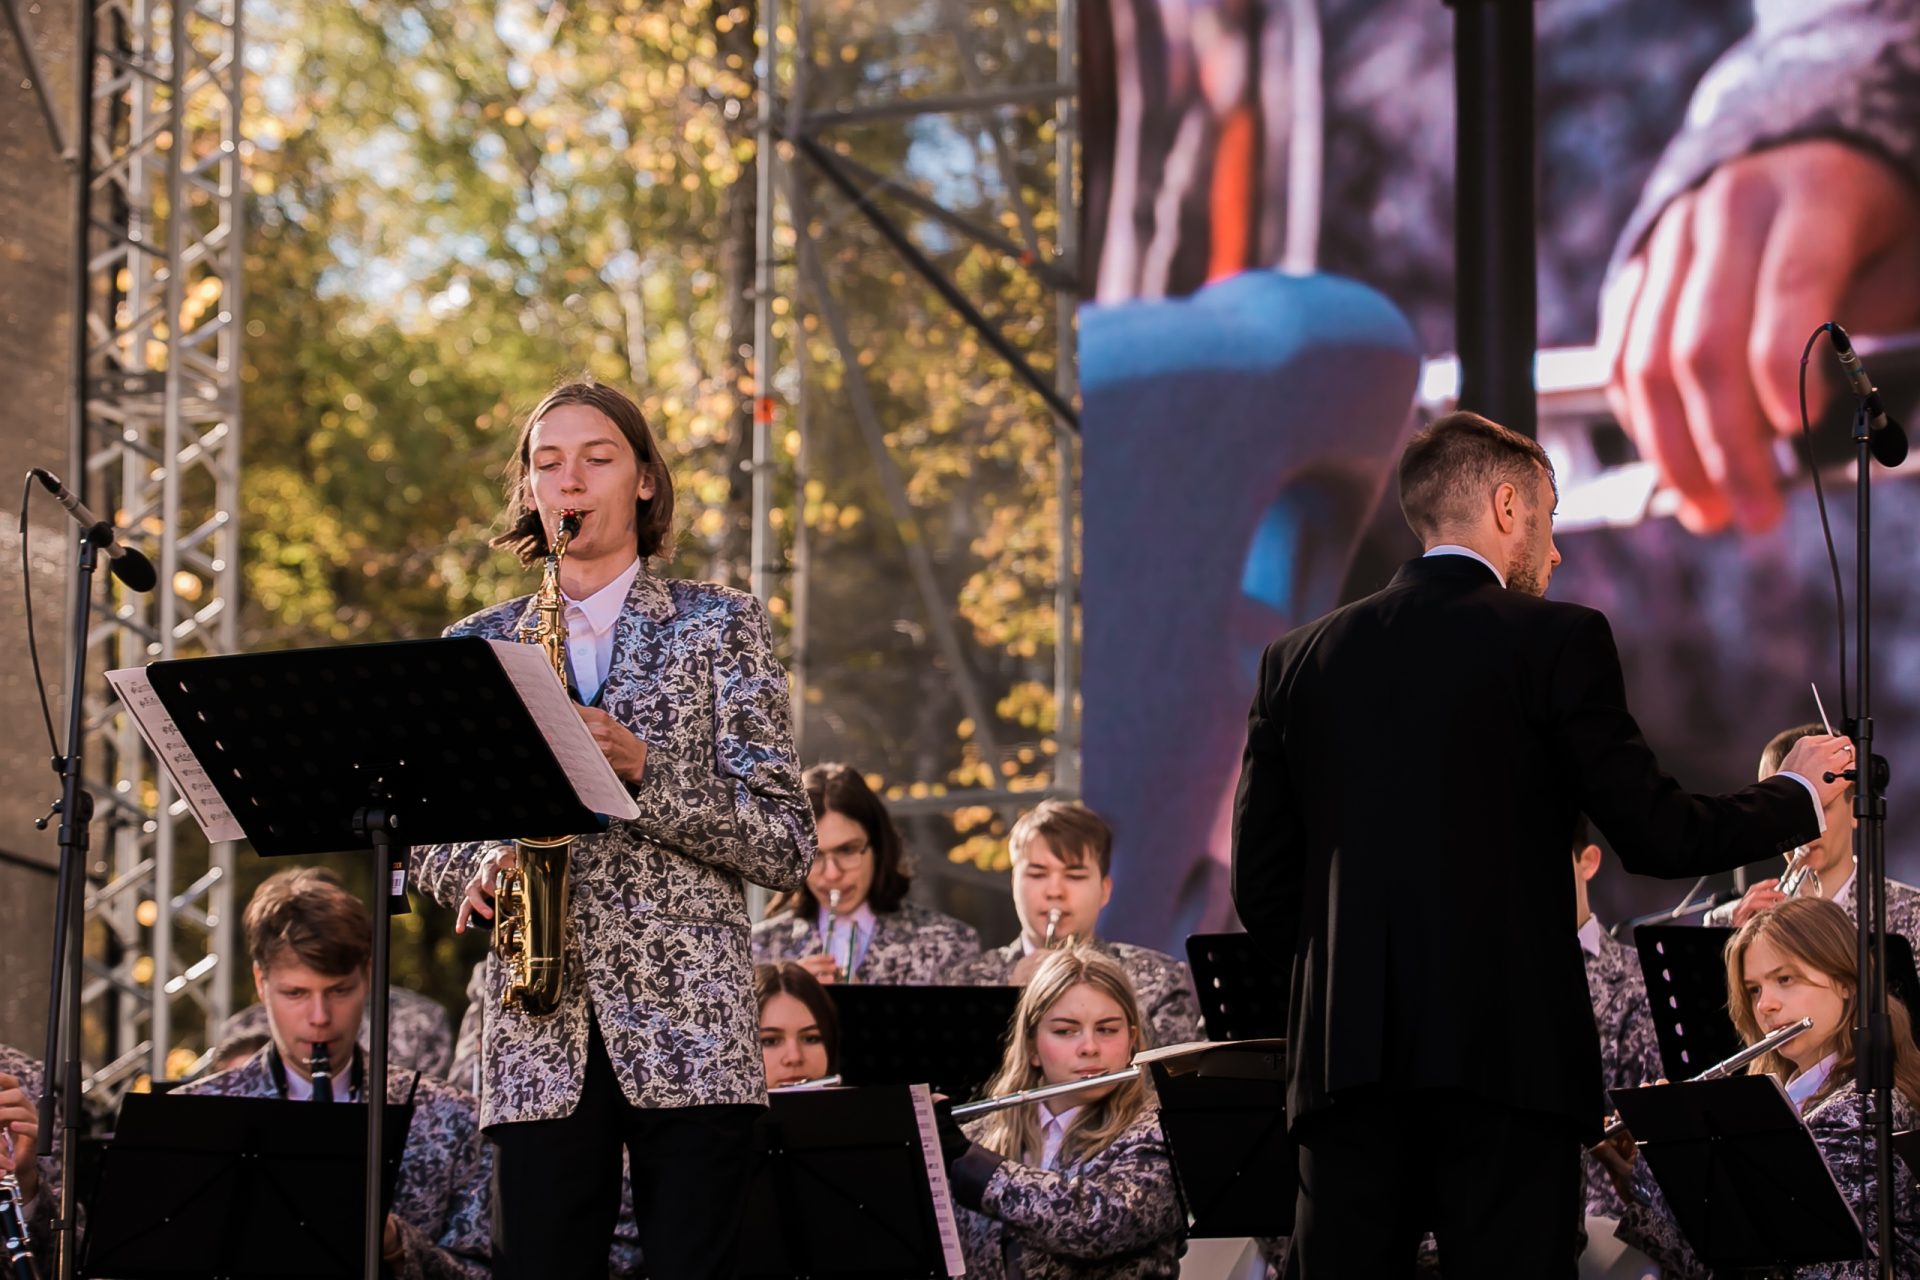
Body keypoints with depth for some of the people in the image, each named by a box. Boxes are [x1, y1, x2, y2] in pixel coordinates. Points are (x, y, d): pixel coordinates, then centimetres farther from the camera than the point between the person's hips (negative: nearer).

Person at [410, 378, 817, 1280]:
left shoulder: (719, 626, 7)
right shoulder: (476, 649, 14)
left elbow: (786, 844, 0)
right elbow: (425, 830, 17)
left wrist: (641, 767, -13)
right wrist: (473, 869, -6)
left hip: (690, 1032, -2)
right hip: (539, 1037, 2)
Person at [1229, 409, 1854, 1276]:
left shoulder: (1299, 659, 10)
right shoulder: (1554, 640, -2)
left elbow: (1261, 886, 9)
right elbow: (1656, 836, -2)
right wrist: (1796, 796, 15)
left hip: (1342, 1058, 4)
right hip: (1506, 1054, -4)